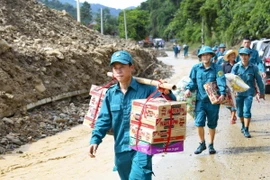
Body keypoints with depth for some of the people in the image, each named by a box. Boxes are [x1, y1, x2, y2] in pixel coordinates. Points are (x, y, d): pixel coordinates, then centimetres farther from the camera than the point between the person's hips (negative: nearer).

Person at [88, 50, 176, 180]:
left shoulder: (146, 89, -9)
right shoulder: (111, 94, 3)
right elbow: (104, 119, 7)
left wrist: (167, 94, -29)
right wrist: (95, 139, -6)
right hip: (121, 149, 5)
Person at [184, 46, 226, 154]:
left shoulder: (217, 68, -3)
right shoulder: (196, 68, 4)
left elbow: (221, 81, -14)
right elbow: (193, 81, 11)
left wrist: (222, 94, -29)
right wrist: (188, 89, -9)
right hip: (200, 100, 1)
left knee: (212, 124, 10)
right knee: (199, 123, -8)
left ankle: (211, 145, 27)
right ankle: (202, 144, 14)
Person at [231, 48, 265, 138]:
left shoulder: (253, 68, -5)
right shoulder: (236, 67, -5)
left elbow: (259, 80, 5)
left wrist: (262, 92, 11)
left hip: (249, 92, -1)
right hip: (238, 92, 2)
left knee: (247, 111, -11)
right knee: (240, 112, 14)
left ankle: (246, 130, -2)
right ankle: (243, 125, 39)